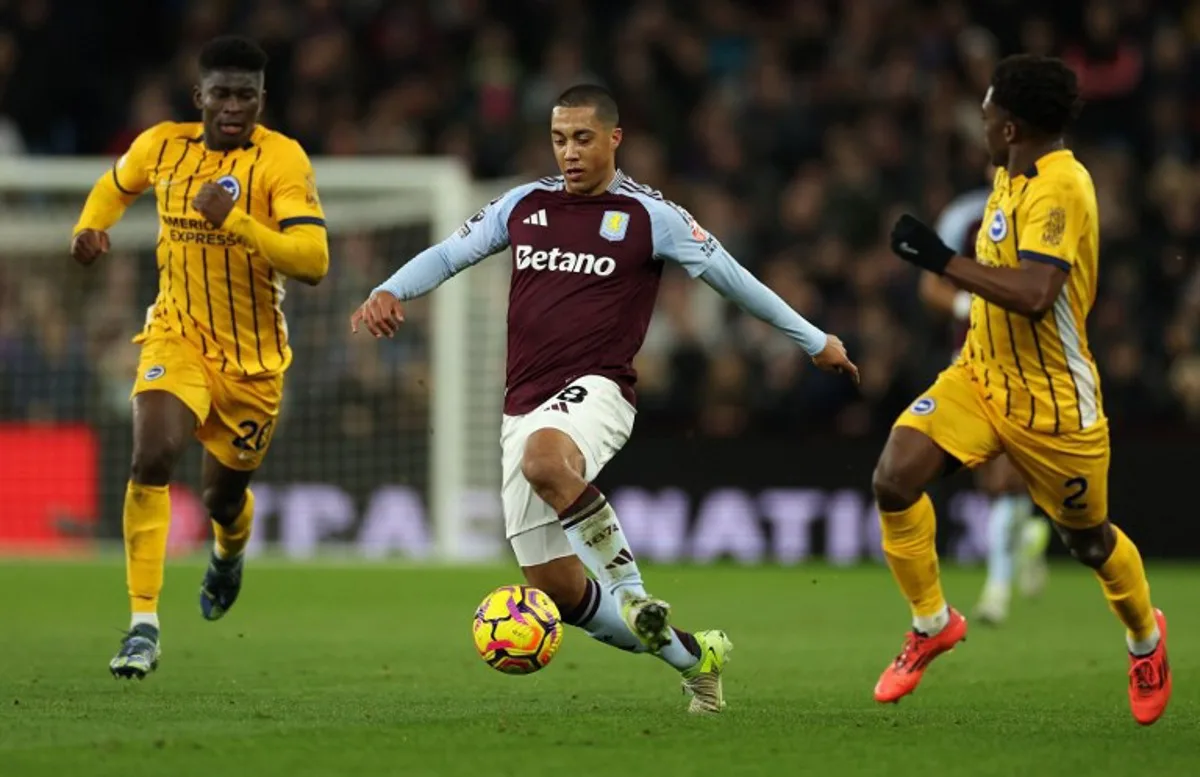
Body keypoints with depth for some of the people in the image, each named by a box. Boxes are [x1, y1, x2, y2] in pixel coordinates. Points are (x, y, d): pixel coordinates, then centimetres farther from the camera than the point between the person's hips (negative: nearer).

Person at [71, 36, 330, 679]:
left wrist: (234, 221, -39)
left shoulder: (281, 160, -17)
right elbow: (114, 185, 20)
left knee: (224, 498, 15)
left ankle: (228, 554, 56)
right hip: (177, 340, 1)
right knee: (151, 458, -26)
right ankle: (143, 625, -22)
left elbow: (313, 261, -28)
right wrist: (89, 227, 0)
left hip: (253, 361, -1)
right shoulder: (161, 146, -4)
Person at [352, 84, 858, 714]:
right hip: (523, 408, 5)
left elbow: (731, 278, 6)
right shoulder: (523, 206, 12)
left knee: (545, 456, -42)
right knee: (556, 590, 0)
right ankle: (692, 655, 19)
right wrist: (388, 292, -4)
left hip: (595, 391, -5)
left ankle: (630, 587, -24)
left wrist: (814, 341, 11)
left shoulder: (649, 216, 0)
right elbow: (449, 254, 16)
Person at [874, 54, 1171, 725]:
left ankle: (1147, 637, 42)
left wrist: (942, 260, -33)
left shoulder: (1059, 189, -25)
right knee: (895, 480, -14)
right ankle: (933, 622, 5)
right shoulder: (1012, 176, 4)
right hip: (981, 378, 7)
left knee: (1088, 538, 11)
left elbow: (1033, 293, -37)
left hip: (1052, 404, -7)